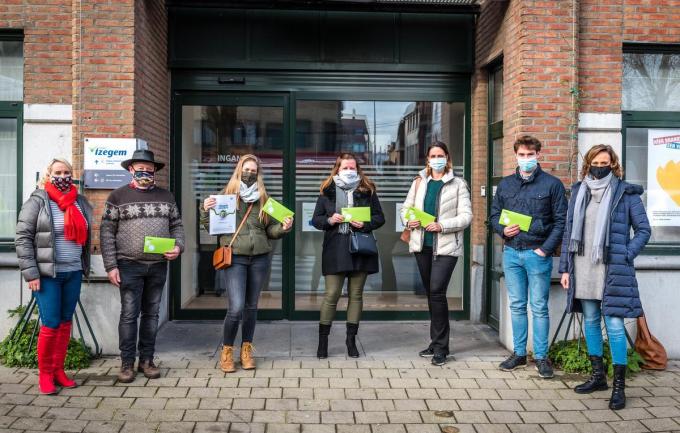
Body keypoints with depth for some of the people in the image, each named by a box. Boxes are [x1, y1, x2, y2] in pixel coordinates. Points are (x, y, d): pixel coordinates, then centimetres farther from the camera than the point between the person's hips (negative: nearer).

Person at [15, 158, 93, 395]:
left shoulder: (80, 202, 9)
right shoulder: (38, 201, -6)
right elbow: (23, 237, -8)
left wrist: (85, 266, 12)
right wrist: (30, 273, -13)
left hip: (73, 273, 5)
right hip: (48, 274, -5)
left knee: (66, 322, 10)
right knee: (51, 324, -4)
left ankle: (58, 370, 21)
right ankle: (44, 374, 11)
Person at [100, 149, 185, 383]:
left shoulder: (166, 196, 10)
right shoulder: (118, 196, 0)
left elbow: (176, 225, 14)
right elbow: (107, 233, -2)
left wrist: (178, 246, -7)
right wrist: (111, 266, -8)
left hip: (158, 265, 3)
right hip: (129, 265, -3)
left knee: (151, 314, 10)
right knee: (129, 315, 0)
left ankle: (146, 360, 20)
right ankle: (127, 363, 12)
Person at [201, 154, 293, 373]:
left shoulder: (263, 198, 9)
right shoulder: (226, 195, 2)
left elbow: (270, 230, 12)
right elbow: (212, 227, 3)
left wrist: (283, 228, -7)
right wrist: (205, 210, -15)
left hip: (260, 258, 3)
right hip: (234, 258, -3)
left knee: (251, 306, 11)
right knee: (236, 308, -10)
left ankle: (246, 350, 24)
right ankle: (226, 351, 10)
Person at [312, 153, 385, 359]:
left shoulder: (368, 191, 6)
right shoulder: (327, 191, 6)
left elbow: (380, 217, 7)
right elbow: (315, 219, 7)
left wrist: (365, 224, -12)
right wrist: (329, 220, -13)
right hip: (335, 250, -1)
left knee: (356, 294, 8)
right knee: (331, 294, -3)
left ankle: (351, 338, 20)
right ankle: (323, 339, 10)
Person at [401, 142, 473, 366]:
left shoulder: (458, 184, 0)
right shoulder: (419, 182, 12)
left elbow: (466, 216, -6)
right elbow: (406, 208, 15)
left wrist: (441, 226, -18)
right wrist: (409, 221, -7)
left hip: (446, 246, -5)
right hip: (422, 245, 5)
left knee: (437, 291, -15)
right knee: (431, 294, 12)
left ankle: (440, 346, -4)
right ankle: (437, 342, 24)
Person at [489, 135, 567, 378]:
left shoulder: (552, 184, -1)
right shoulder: (505, 184, 11)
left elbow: (561, 221, -4)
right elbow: (494, 215, 16)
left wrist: (546, 249, -12)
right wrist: (503, 230, -6)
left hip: (538, 253, -4)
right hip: (511, 253, 4)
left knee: (539, 307, 2)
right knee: (517, 306, 11)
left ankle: (541, 356, 12)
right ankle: (519, 353, 21)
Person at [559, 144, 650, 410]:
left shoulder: (626, 193, 1)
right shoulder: (579, 192, 11)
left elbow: (643, 229, 3)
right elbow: (569, 232, 11)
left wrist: (626, 256, -9)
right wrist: (565, 268, 8)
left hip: (612, 270, -4)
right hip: (583, 269, 4)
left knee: (614, 325, -6)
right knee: (590, 322, 12)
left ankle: (619, 386, 3)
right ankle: (598, 375, 25)